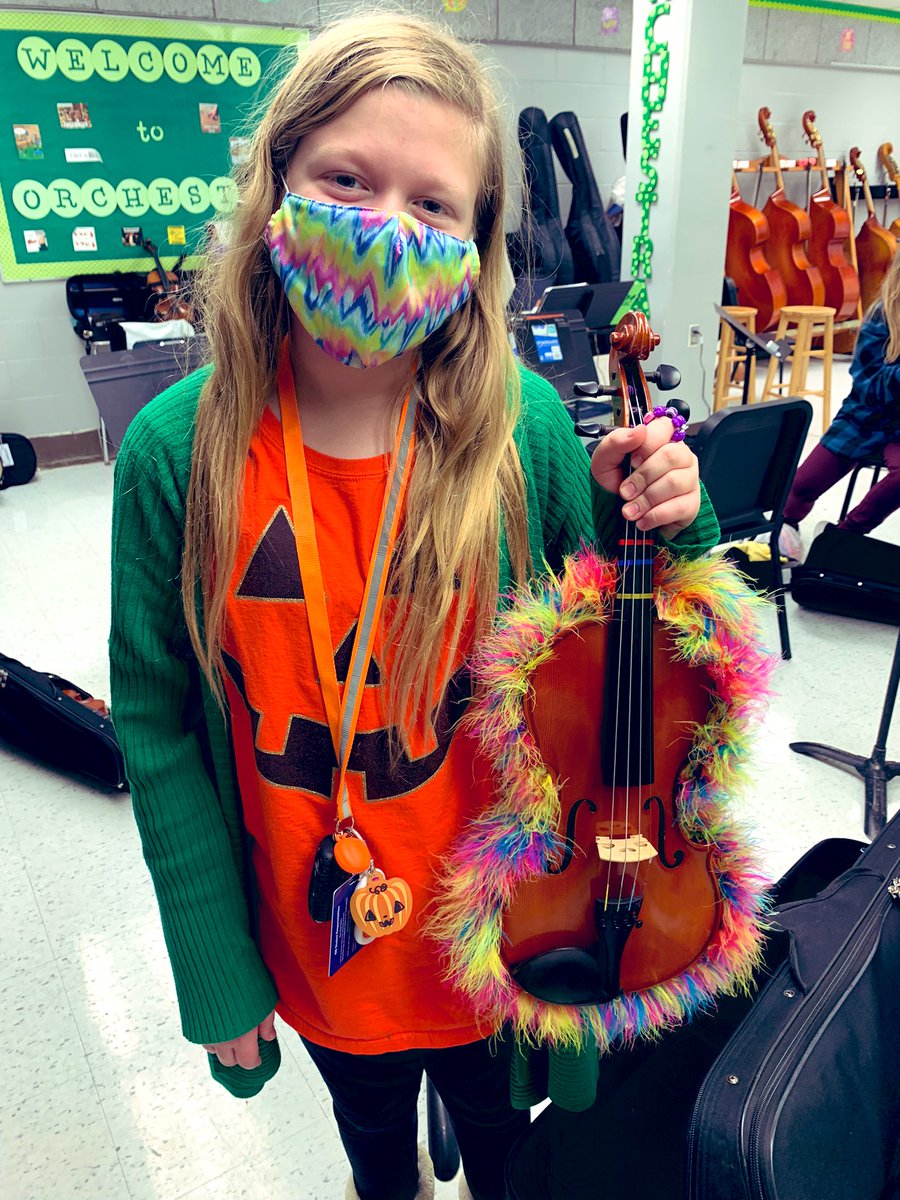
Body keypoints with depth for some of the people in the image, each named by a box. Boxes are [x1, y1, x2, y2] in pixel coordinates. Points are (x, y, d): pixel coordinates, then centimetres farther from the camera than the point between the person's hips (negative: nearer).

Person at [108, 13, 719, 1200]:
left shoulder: (523, 427, -18)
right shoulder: (178, 450, -19)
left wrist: (663, 528, -23)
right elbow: (161, 734, -10)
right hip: (315, 944, 1)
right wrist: (216, 976, -6)